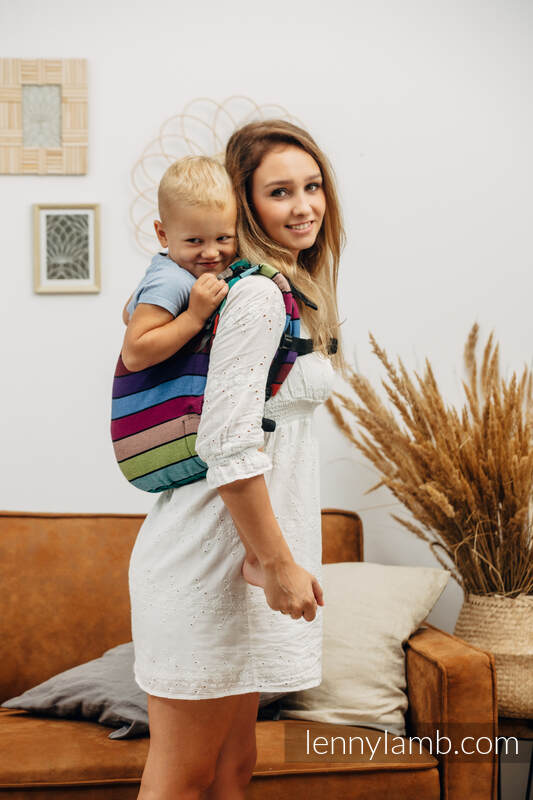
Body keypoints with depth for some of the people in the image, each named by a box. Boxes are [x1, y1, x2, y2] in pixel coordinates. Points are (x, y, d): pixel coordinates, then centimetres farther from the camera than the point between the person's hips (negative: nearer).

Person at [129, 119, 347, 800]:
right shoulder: (258, 295, -18)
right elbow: (228, 448, -24)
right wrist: (279, 563, -18)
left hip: (234, 550, 10)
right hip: (210, 560, -10)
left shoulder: (286, 289, 13)